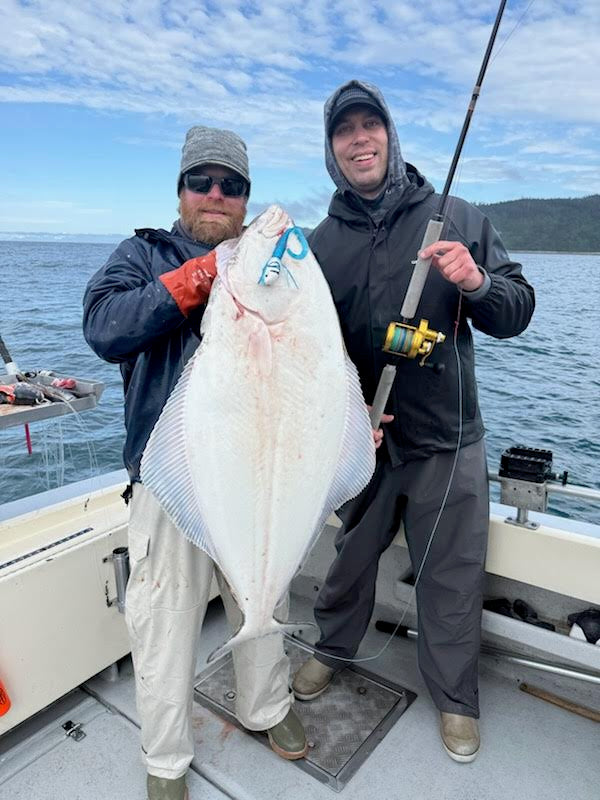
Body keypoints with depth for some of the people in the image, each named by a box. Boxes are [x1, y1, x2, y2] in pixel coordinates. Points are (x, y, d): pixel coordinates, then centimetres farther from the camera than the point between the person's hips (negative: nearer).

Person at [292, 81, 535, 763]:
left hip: (446, 443, -1)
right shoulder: (320, 243, 3)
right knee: (350, 559, 20)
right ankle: (333, 648, 48)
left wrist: (477, 283, -21)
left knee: (451, 580, 12)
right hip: (360, 440, 1)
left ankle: (455, 698, 38)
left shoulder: (457, 219, 0)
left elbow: (517, 313, 0)